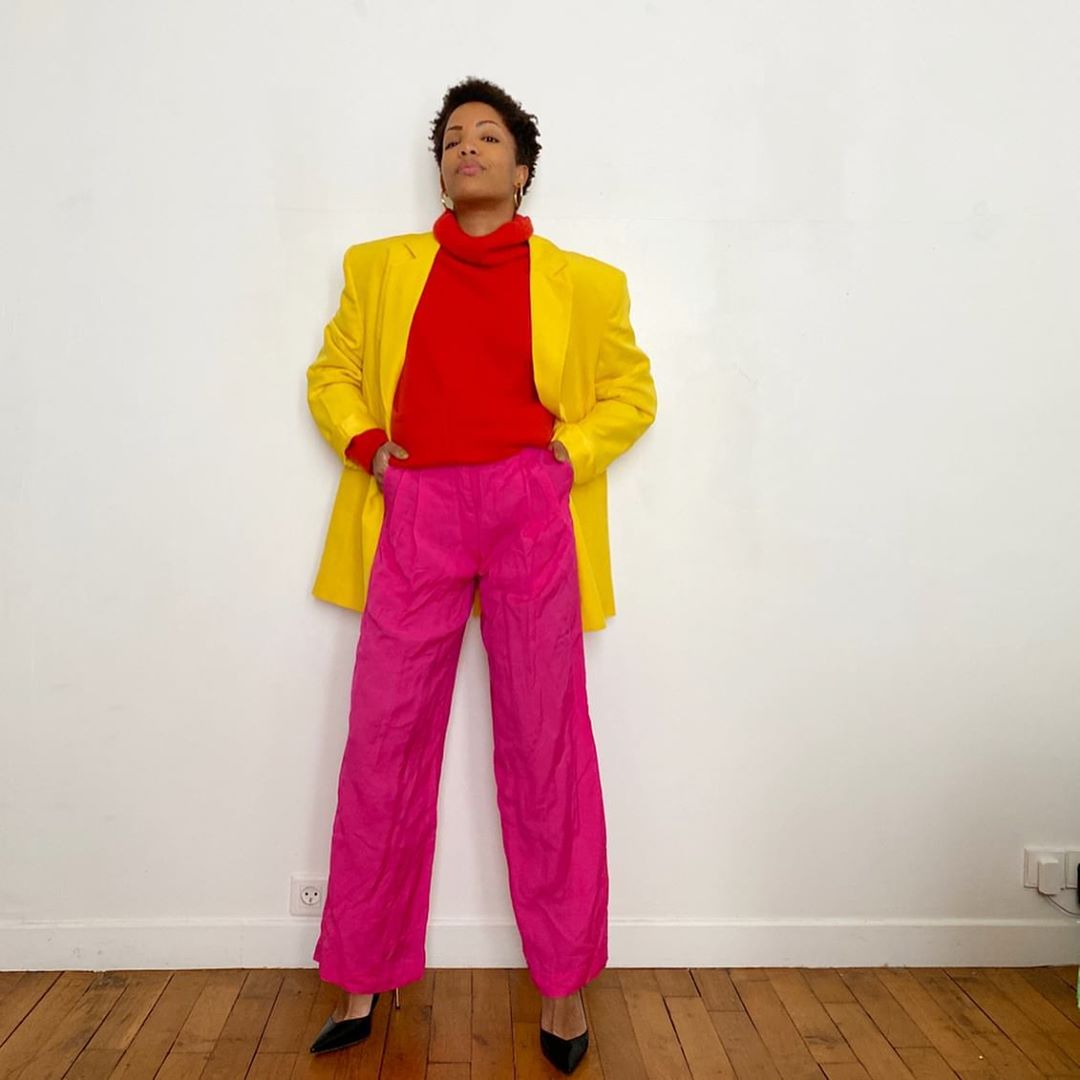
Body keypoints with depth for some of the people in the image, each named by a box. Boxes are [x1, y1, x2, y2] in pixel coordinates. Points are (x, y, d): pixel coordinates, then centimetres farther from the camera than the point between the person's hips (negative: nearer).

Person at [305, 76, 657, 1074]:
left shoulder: (581, 281, 12)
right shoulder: (381, 268, 18)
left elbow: (632, 392, 14)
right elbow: (332, 373, 19)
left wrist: (570, 453, -2)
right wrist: (363, 443, 0)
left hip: (532, 514, -1)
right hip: (414, 515, 2)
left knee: (544, 749, 2)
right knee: (384, 745, 3)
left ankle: (562, 984, 16)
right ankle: (363, 978, 19)